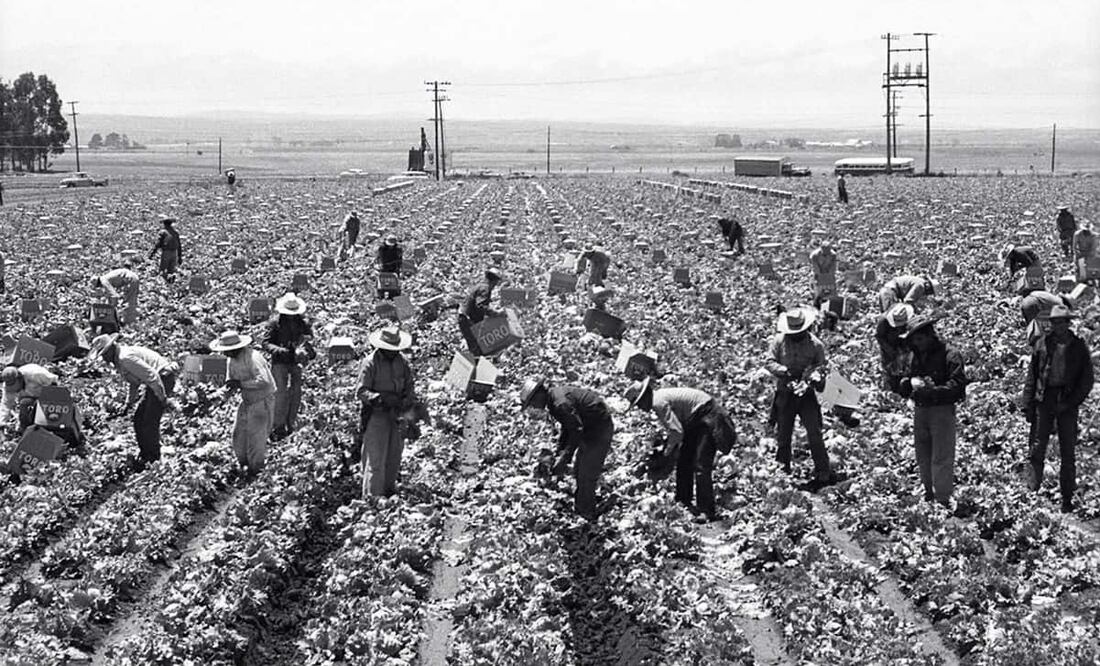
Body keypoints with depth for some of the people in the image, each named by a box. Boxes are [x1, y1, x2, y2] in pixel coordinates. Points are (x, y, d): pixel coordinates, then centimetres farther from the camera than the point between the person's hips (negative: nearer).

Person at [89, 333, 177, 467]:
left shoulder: (126, 357, -20)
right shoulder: (118, 360, 13)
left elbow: (152, 376, -24)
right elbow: (135, 382, 26)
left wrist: (163, 399, -21)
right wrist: (129, 403, 21)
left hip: (163, 379, -11)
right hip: (156, 382, 11)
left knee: (150, 423, -10)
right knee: (138, 420, 13)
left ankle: (153, 460, -2)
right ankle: (145, 456, 21)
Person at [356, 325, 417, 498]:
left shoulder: (403, 362, 5)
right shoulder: (370, 362, -11)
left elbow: (410, 387, 12)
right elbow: (361, 391, -13)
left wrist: (408, 411, -3)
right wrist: (381, 398, -27)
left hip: (397, 415, 6)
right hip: (377, 415, -6)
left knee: (394, 458, 13)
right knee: (375, 459, -9)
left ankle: (389, 489, 28)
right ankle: (371, 497, -8)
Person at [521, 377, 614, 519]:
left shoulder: (560, 403, -26)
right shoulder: (553, 400, 7)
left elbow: (577, 430, -26)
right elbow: (567, 428, 17)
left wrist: (565, 457, -20)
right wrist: (557, 454, 13)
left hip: (600, 428, -10)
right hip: (590, 429, 10)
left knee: (586, 475, -5)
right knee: (579, 471, 18)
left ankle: (585, 515, 5)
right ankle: (579, 508, 30)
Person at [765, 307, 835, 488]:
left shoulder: (815, 344, -7)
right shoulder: (779, 341, -5)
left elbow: (822, 367, 0)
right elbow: (769, 362, -4)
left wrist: (811, 379, -21)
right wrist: (786, 372, -21)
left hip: (807, 395, -2)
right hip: (785, 394, 2)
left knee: (814, 434, -7)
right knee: (783, 435, 10)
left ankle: (823, 473, -2)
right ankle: (782, 472, 24)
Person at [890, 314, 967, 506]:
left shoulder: (949, 355, -11)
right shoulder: (912, 356, 8)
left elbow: (957, 385, -18)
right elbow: (900, 383, 11)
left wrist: (933, 391, -27)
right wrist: (908, 384, -13)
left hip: (942, 409, -6)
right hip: (920, 409, 6)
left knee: (941, 458, -6)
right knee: (923, 456, 14)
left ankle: (943, 499, -2)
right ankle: (929, 493, 27)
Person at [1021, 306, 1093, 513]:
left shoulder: (1079, 347, 2)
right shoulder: (1043, 344, 4)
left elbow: (1087, 381, 3)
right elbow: (1031, 377, 7)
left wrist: (1071, 402, -8)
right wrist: (1028, 405, 0)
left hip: (1067, 404, 0)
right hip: (1044, 401, 0)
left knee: (1068, 453, 3)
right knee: (1037, 448, -4)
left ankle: (1067, 500, 10)